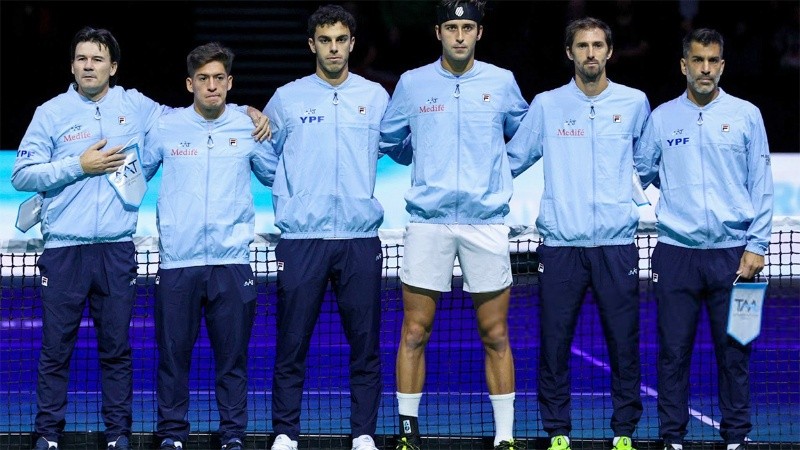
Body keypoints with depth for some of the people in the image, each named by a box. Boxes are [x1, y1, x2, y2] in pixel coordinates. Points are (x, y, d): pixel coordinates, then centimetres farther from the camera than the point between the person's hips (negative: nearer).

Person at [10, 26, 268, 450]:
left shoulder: (135, 106, 8)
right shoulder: (50, 113, 3)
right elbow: (21, 175, 0)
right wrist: (78, 166, -9)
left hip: (117, 250, 1)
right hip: (63, 250, -1)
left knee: (116, 348, 7)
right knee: (55, 349, 3)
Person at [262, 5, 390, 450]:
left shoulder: (376, 97, 9)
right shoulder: (287, 99, 7)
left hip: (361, 239, 1)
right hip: (301, 239, -1)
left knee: (365, 343, 2)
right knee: (292, 343, 1)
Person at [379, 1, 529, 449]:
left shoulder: (502, 82, 5)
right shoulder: (412, 84, 4)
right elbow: (390, 140, 19)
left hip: (487, 222, 0)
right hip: (428, 222, 0)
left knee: (496, 336, 2)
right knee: (414, 333, 1)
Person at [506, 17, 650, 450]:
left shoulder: (634, 103, 6)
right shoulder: (546, 105, 5)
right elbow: (511, 161, 15)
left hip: (617, 245, 0)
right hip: (560, 245, 0)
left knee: (623, 345, 1)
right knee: (554, 345, 1)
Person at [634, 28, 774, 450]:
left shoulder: (745, 115, 4)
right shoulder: (662, 118, 7)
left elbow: (761, 186, 3)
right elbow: (639, 173, 19)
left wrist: (756, 246, -2)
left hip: (732, 253, -1)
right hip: (675, 253, 1)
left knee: (733, 351, 2)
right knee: (673, 351, 3)